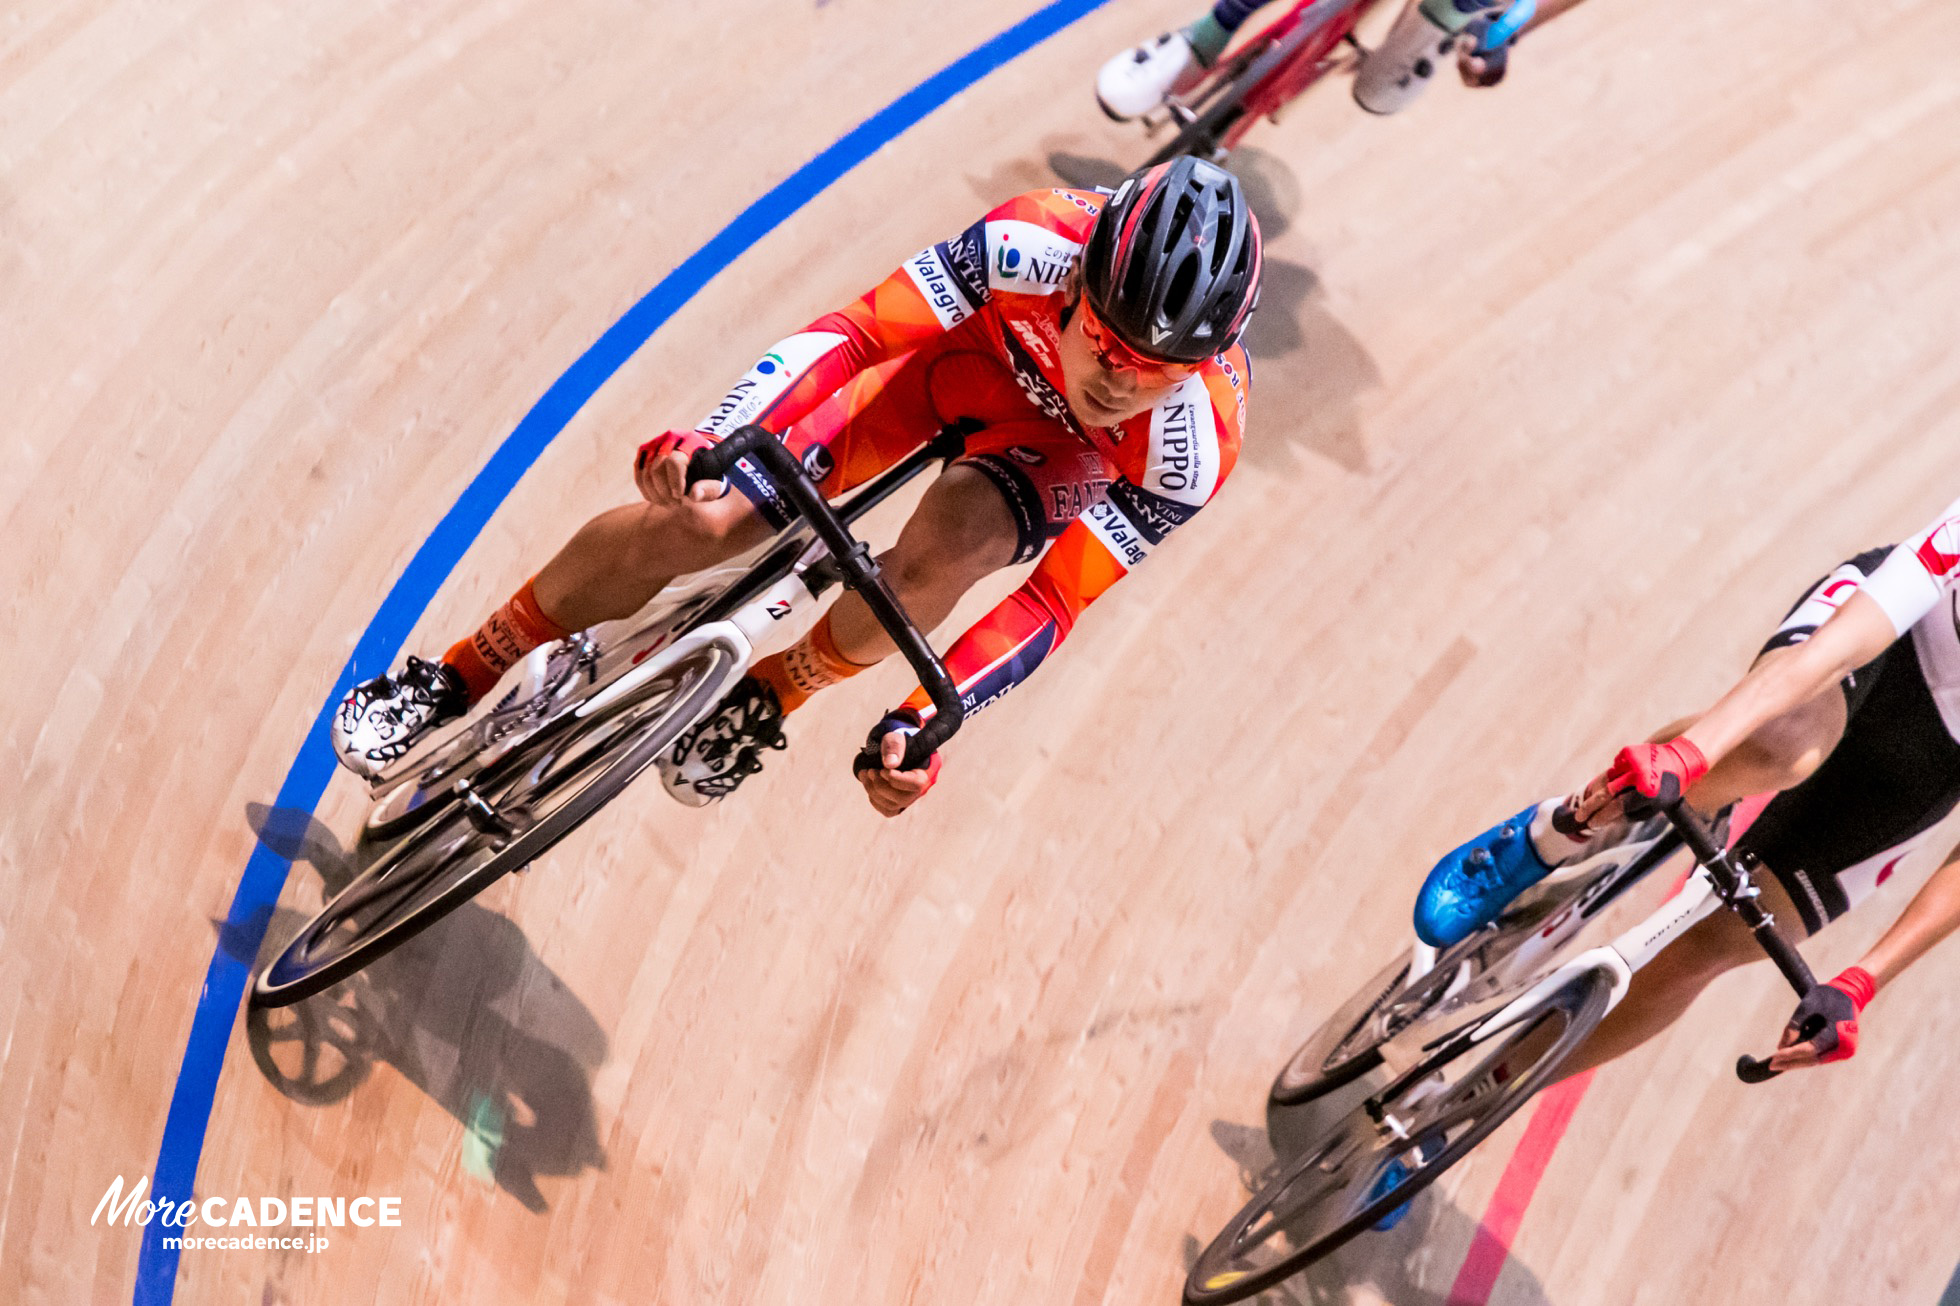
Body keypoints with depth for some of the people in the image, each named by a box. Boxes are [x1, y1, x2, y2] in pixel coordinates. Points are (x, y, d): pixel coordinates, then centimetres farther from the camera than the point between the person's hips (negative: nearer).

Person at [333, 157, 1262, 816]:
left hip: (1056, 460, -1)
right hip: (962, 359, 1)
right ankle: (457, 680, 6)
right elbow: (856, 331, -31)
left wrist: (923, 724, -32)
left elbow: (1054, 604, -27)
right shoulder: (1033, 243, -36)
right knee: (695, 518, -17)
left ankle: (770, 698, -6)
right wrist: (711, 437, -46)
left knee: (942, 548, -39)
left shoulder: (1195, 449, -35)